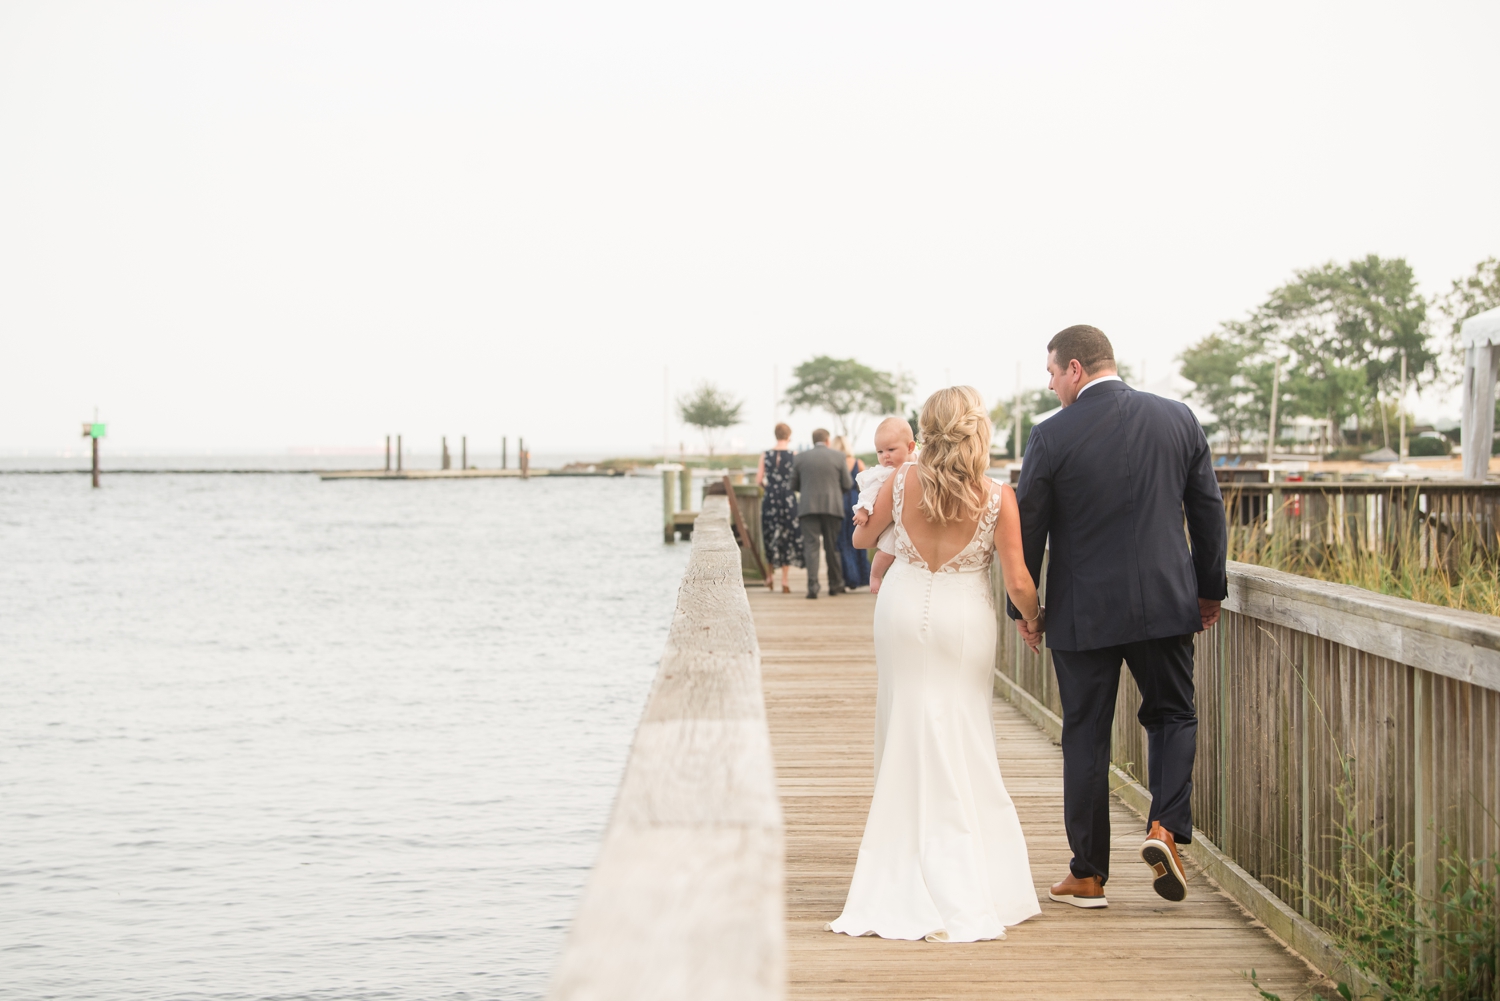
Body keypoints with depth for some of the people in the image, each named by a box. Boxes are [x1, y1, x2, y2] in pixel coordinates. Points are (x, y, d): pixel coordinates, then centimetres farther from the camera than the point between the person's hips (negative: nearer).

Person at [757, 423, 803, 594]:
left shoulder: (765, 455, 0)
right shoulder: (793, 455, -6)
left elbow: (759, 480, 0)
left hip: (770, 498, 2)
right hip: (788, 499, -2)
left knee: (770, 535, 18)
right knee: (788, 537, 5)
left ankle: (771, 573, 23)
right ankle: (784, 581, 2)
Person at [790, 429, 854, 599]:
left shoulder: (799, 457, 2)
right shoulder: (837, 456, 1)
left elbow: (794, 484, 6)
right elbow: (848, 484, 2)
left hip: (808, 507, -1)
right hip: (832, 506, 1)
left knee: (811, 546, -3)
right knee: (832, 547, 12)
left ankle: (812, 586, -15)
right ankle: (835, 585, 19)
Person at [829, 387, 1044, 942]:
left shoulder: (902, 481, -9)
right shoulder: (997, 496, -15)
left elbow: (862, 538, 8)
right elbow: (1017, 581, -13)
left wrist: (864, 520, 31)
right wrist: (1034, 620, 7)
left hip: (903, 610, 2)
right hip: (964, 621, -2)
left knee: (905, 739, 11)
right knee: (962, 745, 7)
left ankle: (905, 874, 17)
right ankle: (962, 889, 9)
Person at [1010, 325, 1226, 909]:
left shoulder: (1052, 437, -10)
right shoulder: (1178, 419, 1)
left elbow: (1028, 527, -4)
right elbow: (1208, 510, 7)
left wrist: (1022, 606, 9)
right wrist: (1210, 589, 19)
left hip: (1083, 612, -2)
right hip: (1166, 601, 2)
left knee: (1085, 736, 7)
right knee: (1172, 715, 18)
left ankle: (1088, 876, 14)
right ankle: (1166, 828, -4)